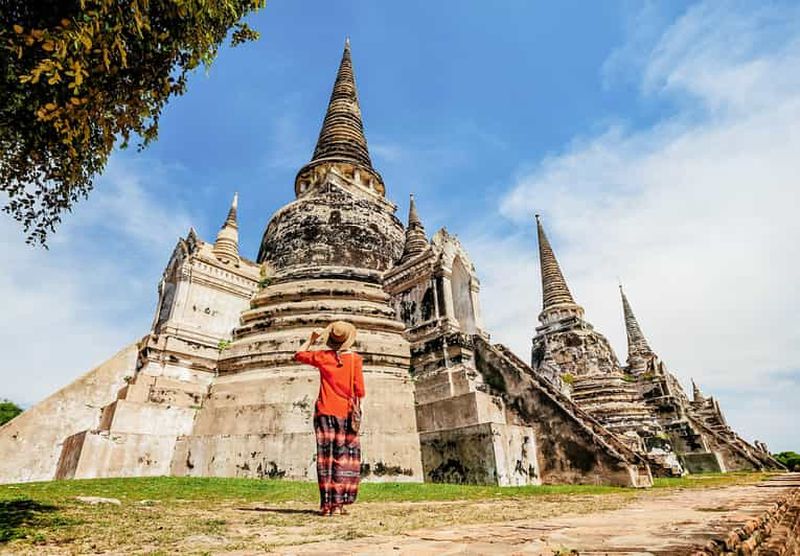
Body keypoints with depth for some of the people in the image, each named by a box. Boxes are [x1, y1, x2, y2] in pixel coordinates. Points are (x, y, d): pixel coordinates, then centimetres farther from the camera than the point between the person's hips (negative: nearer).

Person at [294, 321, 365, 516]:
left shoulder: (323, 356, 1)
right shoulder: (355, 358, -4)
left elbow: (298, 355, 17)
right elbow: (359, 389, -6)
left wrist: (312, 339, 24)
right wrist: (358, 408, 8)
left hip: (325, 412, 1)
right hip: (345, 413, -1)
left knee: (326, 457, 5)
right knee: (344, 457, 6)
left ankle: (327, 504, 6)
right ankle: (339, 503, 3)